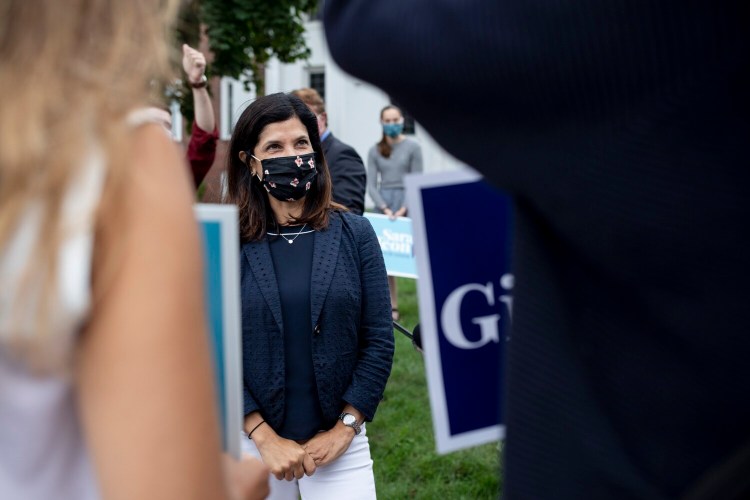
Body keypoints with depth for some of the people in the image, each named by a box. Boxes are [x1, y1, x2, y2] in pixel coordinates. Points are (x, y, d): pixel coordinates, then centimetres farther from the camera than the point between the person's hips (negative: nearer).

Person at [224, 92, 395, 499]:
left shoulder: (355, 233, 0)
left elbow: (379, 340, -1)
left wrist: (344, 428, -7)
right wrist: (265, 438, -11)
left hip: (340, 441, 1)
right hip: (251, 443, 0)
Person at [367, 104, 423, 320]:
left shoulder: (412, 147, 1)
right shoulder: (375, 151, 9)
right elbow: (371, 185, 6)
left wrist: (403, 210, -11)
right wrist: (385, 209, -7)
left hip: (407, 203, -3)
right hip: (382, 204, 3)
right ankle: (392, 307, 4)